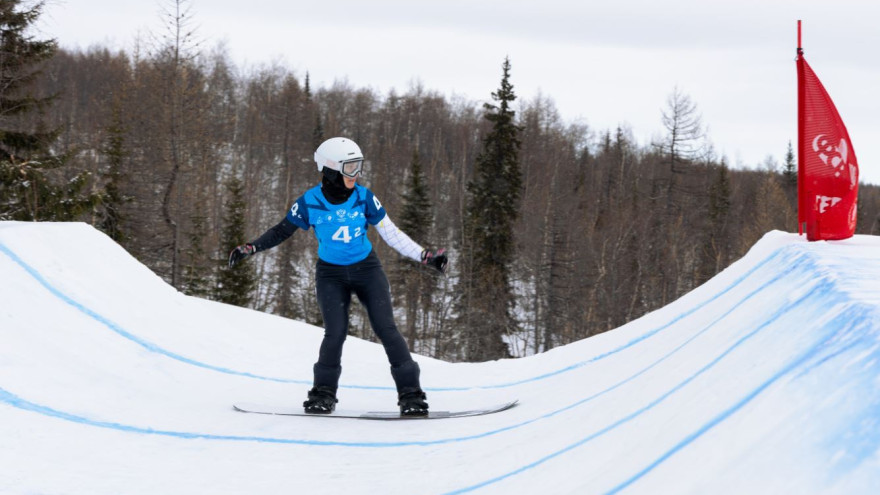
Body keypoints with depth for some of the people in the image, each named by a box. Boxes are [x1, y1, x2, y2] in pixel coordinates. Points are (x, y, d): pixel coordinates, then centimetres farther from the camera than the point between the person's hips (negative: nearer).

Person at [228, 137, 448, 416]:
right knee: (336, 332, -15)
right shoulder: (310, 203, -11)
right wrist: (250, 248, -9)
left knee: (385, 328, -12)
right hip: (331, 275, -1)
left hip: (366, 270, 1)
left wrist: (425, 256, -5)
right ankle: (323, 393, 5)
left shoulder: (364, 198, -9)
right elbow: (282, 231, 1)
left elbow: (391, 234, -1)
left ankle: (410, 392, -4)